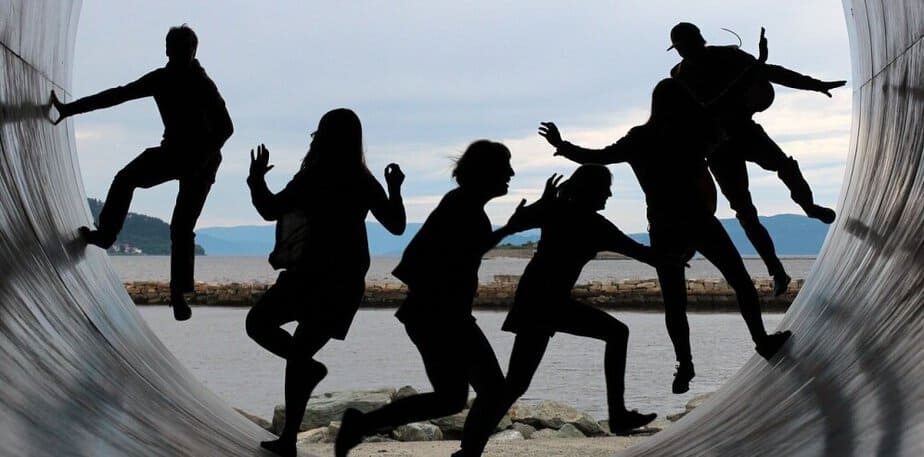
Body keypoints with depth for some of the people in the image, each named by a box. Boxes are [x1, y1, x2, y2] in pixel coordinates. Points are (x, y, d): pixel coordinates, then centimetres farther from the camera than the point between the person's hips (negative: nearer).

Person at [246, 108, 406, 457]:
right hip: (346, 285, 6)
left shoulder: (313, 178, -12)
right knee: (300, 350, 12)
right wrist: (395, 189, 24)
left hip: (309, 277, -6)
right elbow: (396, 225, 14)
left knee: (258, 323, 14)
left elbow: (270, 210, -8)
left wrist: (256, 178, 7)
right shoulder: (364, 183, 5)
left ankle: (309, 366, -6)